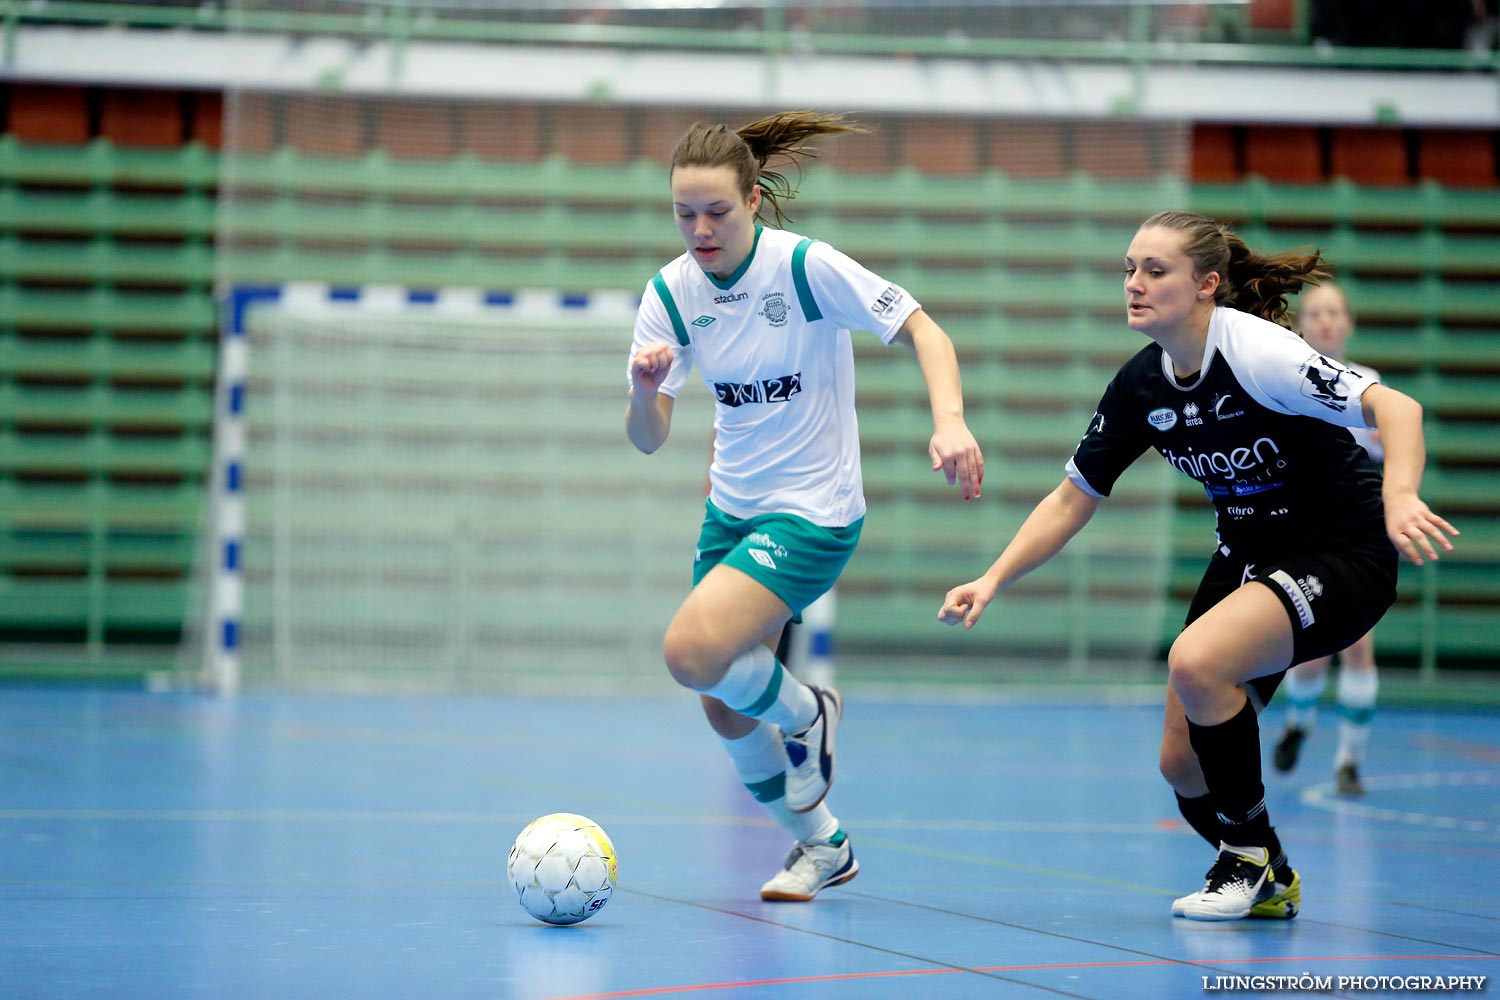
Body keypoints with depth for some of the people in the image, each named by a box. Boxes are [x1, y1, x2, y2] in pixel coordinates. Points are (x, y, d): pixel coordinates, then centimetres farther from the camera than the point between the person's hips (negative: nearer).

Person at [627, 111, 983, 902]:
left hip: (812, 512, -6)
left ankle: (806, 711, 8)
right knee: (726, 712, 10)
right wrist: (645, 389, -28)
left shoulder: (808, 266, -18)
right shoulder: (671, 293, -5)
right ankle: (821, 846, 33)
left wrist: (950, 421, -31)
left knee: (691, 653, -23)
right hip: (730, 509, 6)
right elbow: (646, 439, -5)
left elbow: (923, 331, -14)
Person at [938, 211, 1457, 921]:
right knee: (1183, 767, 1)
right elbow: (1072, 500, 7)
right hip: (1247, 560, 7)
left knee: (1195, 662, -30)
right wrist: (993, 580, -3)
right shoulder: (1141, 384, -3)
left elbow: (1395, 407, -32)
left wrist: (1399, 499, -50)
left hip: (1344, 556, -7)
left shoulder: (1255, 351, -24)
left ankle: (1251, 854, -8)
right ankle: (1268, 883, 30)